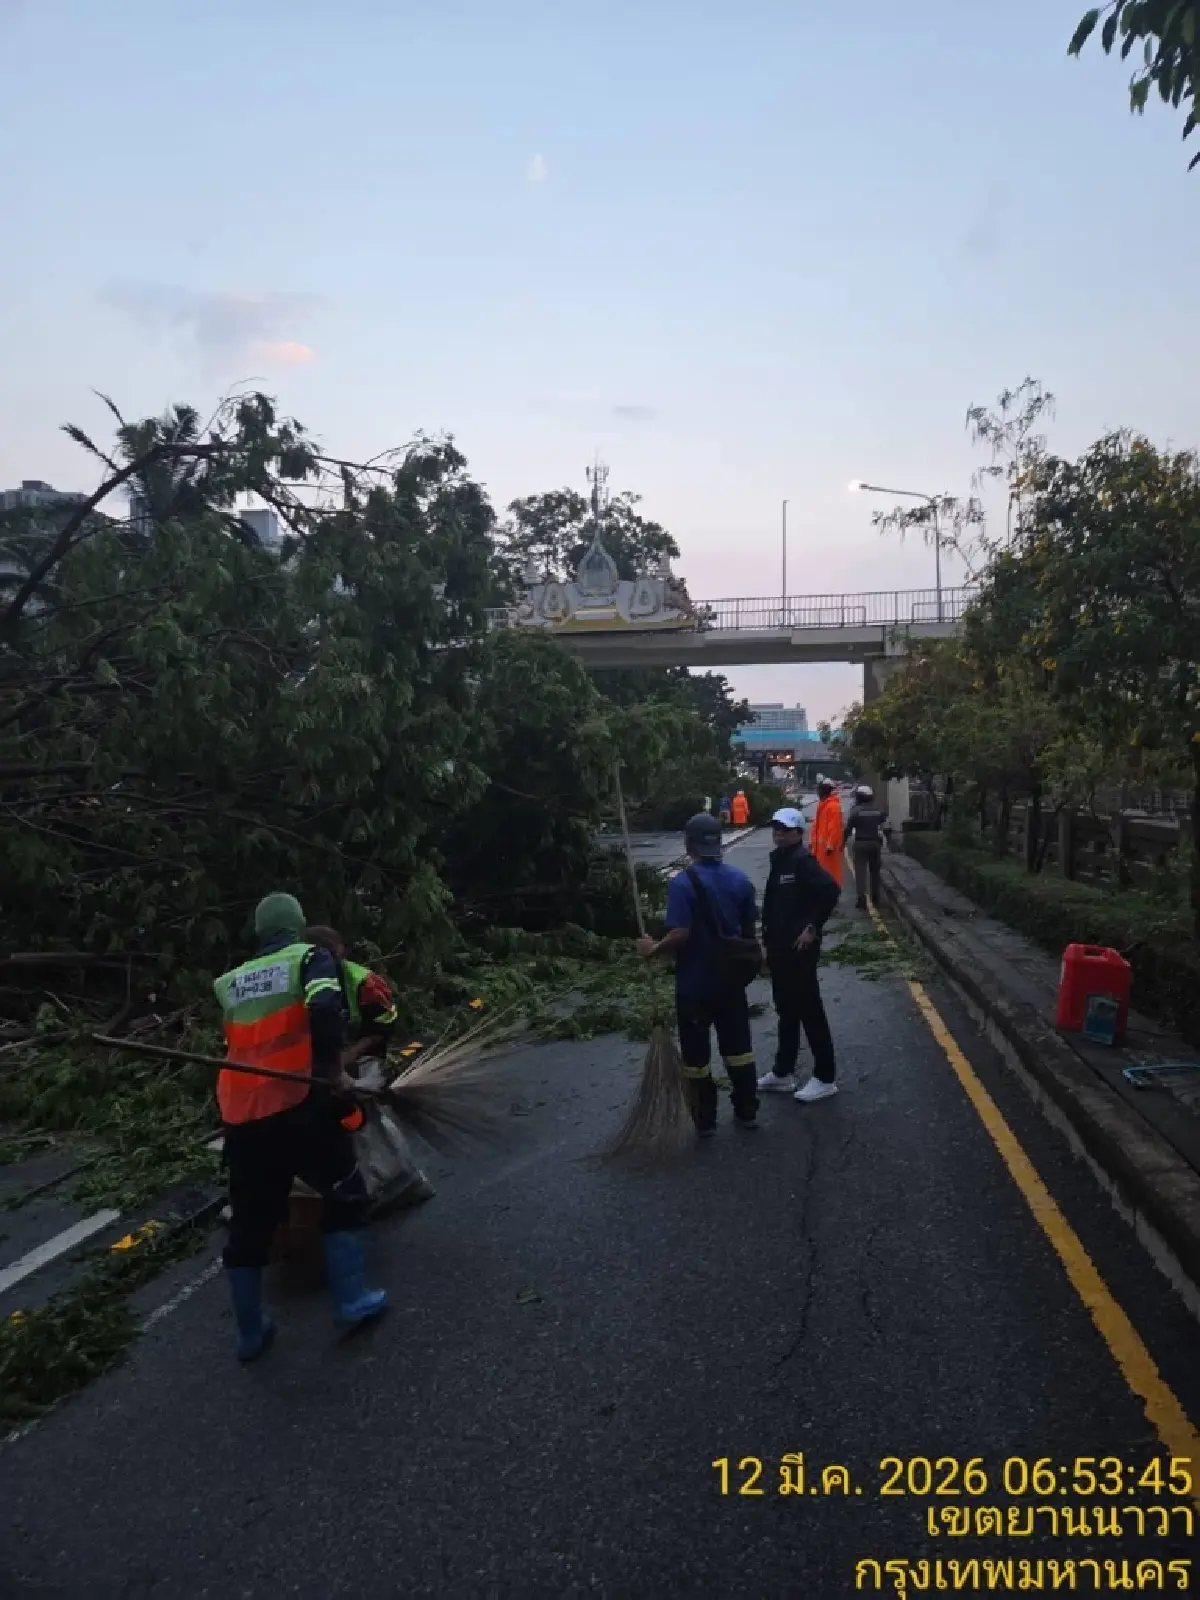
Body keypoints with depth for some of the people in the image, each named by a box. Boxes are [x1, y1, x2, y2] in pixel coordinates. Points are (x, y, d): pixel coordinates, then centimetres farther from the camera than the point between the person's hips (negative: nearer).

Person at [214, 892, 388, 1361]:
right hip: (296, 1108, -5)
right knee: (345, 1194, 15)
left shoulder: (230, 982, 17)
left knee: (248, 1222, 18)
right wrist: (334, 1071, -12)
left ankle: (250, 1333, 28)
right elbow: (324, 1009, -18)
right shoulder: (310, 958, 2)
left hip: (240, 1117, 5)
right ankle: (352, 1300, 14)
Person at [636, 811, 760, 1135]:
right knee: (738, 1046, 17)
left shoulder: (683, 883, -19)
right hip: (731, 980, 5)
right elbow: (750, 930, 7)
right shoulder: (740, 878, 0)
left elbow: (680, 934, -25)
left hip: (694, 984, -5)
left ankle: (705, 1121, 19)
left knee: (697, 1053, 9)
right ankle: (747, 1111, 27)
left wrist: (653, 950, -9)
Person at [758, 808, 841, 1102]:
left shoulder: (803, 861, -16)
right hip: (779, 948, 9)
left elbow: (831, 891, -28)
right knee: (786, 1011, 17)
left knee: (810, 1012, 0)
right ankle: (783, 1072, 28)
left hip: (799, 949, -9)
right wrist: (769, 938, 14)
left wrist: (813, 927, -22)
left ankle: (825, 1077, 11)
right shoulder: (779, 860, 11)